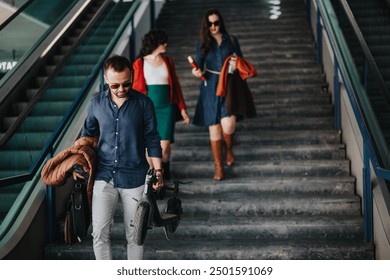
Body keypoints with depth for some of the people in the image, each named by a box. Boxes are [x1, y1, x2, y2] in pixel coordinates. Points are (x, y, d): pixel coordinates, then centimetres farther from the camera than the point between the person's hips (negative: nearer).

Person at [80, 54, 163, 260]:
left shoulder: (144, 103, -4)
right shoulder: (96, 104, 1)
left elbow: (152, 139, 2)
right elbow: (87, 136, 13)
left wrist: (158, 170, -4)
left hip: (134, 178, -1)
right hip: (104, 176, 1)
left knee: (134, 234, 8)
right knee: (99, 233, -6)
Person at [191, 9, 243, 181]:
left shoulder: (231, 40, 6)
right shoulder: (203, 43, 6)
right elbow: (198, 65, 6)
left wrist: (237, 66, -13)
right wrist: (197, 72, -17)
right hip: (211, 88, 1)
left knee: (227, 126, -17)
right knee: (214, 129, 2)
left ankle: (229, 150, 17)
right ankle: (218, 167, 14)